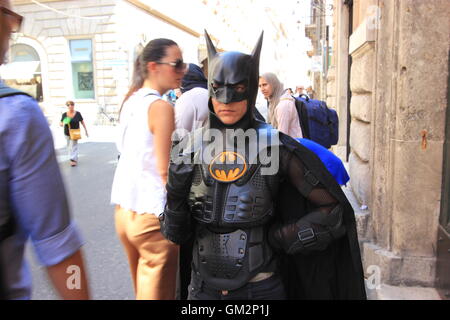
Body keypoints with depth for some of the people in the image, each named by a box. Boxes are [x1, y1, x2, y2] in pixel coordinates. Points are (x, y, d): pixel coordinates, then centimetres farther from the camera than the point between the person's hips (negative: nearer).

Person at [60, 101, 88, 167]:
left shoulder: (78, 114, -5)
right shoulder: (64, 115, -1)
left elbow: (82, 122, 4)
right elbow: (60, 124, 3)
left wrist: (86, 131, 5)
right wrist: (63, 124, -21)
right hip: (67, 133, 3)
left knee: (73, 146, -11)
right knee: (69, 146, 11)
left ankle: (74, 160, -10)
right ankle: (75, 159, 26)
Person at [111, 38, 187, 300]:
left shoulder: (130, 102, 9)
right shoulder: (161, 107, -15)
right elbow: (165, 170, -17)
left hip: (124, 210, 8)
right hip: (152, 216, -8)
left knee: (142, 287, 22)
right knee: (158, 290, 6)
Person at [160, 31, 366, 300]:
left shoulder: (276, 145, -13)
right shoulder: (189, 147, -4)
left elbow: (333, 208, -5)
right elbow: (175, 232, 0)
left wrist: (280, 238, -10)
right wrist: (176, 193, -17)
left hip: (260, 287, -2)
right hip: (203, 285, 3)